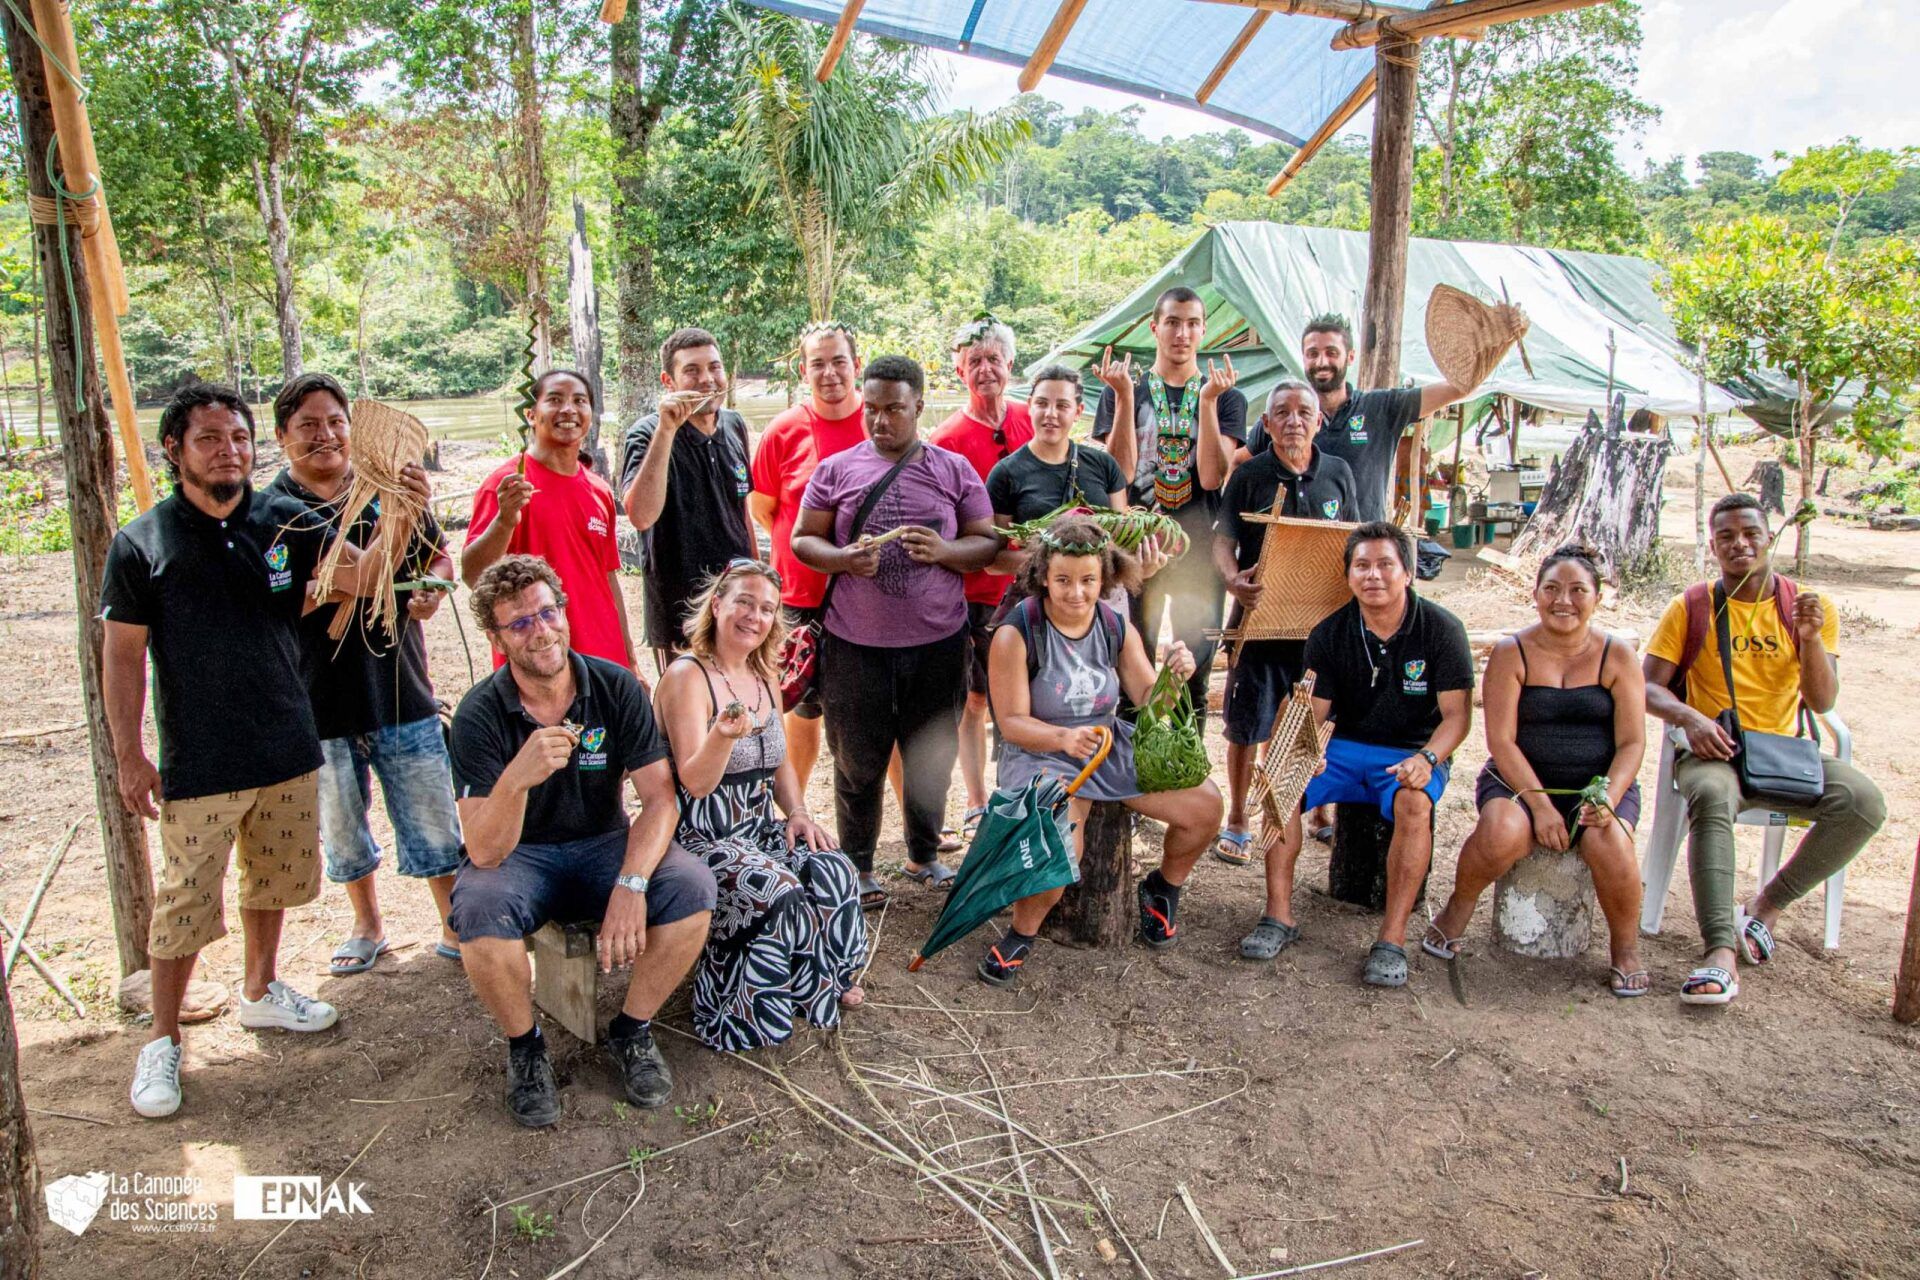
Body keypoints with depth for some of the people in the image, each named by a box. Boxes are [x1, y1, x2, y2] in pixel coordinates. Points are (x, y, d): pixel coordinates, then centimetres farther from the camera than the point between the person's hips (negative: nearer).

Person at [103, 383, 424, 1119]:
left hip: (288, 752, 4)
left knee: (274, 879, 19)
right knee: (185, 904, 2)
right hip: (197, 766, -4)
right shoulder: (142, 544, -7)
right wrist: (129, 756, -7)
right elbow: (122, 656, -4)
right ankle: (163, 1040, 20)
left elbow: (363, 576, -11)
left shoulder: (285, 523, 0)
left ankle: (261, 992, 40)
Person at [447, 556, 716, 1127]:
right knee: (479, 909, -34)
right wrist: (516, 779, -45)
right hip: (519, 856, -1)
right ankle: (524, 1046, -4)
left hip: (605, 846, 2)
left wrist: (631, 884, -30)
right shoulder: (480, 715, -16)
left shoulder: (616, 687, -10)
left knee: (692, 886, -26)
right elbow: (484, 852, -24)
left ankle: (632, 1031, -1)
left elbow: (660, 798, -13)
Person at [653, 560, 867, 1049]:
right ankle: (740, 1015, -6)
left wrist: (798, 813, 4)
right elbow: (695, 782, -20)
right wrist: (724, 735, -39)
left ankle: (825, 982, 2)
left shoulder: (765, 677, 12)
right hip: (701, 838, -7)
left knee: (833, 871, -20)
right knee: (778, 893, -29)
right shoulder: (687, 675, -12)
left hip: (760, 830, 7)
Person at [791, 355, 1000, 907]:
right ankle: (857, 866, 25)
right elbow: (802, 540, 5)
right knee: (858, 761, 8)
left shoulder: (954, 470, 5)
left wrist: (944, 550, -16)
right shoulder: (836, 470, 3)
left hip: (938, 642, 1)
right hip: (856, 643, -1)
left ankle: (924, 855, 35)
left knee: (932, 756, 14)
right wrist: (844, 558, -16)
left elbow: (988, 542, 5)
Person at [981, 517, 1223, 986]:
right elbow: (1011, 722, -14)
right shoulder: (1017, 634, -16)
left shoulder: (1117, 627, 0)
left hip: (1112, 745, 6)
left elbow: (1148, 702, 1)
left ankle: (1163, 889, 22)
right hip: (1039, 753, -5)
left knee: (1205, 804, -8)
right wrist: (1064, 738, -32)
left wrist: (1173, 677, -21)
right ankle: (1022, 934, -1)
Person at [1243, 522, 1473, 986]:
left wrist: (1427, 759, -29)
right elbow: (1312, 714, -1)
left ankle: (1392, 939, -28)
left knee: (1414, 803, -36)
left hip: (1414, 754, -2)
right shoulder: (1329, 635, 0)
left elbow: (1456, 714, -10)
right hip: (1346, 749, 3)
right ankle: (1279, 917, -17)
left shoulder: (1441, 630, -7)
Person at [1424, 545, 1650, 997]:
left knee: (1608, 844, -31)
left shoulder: (1617, 657, 3)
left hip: (1598, 783, 1)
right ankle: (1456, 913, -2)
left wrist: (1609, 795, -20)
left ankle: (1627, 950, -3)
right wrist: (1540, 803, -19)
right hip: (1520, 780, -1)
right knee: (1500, 834, -33)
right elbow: (1500, 740, -8)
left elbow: (1632, 743, -1)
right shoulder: (1512, 653, -1)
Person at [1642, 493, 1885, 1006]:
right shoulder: (1691, 609, 2)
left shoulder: (1810, 606, 6)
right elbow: (1648, 686, -1)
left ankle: (1767, 905, -7)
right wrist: (1688, 717, -22)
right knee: (1712, 798, -37)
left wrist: (1811, 637, -17)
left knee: (1864, 801, -25)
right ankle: (1721, 951, -43)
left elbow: (1822, 702, -1)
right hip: (1712, 750, -2)